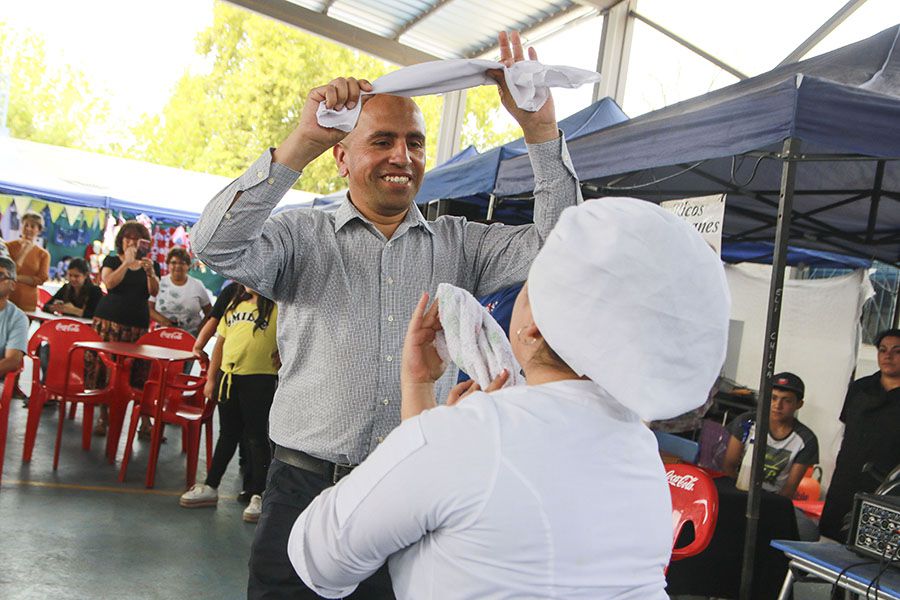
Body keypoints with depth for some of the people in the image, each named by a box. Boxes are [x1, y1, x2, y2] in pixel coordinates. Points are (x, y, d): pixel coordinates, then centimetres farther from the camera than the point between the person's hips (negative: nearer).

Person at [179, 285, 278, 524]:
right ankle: (210, 487, 28)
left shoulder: (277, 306, -6)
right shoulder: (235, 304, 13)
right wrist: (211, 379, 14)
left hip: (260, 378, -6)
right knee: (227, 434, 18)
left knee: (257, 437, 1)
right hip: (228, 375, 6)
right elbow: (221, 342, 15)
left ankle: (258, 496, 10)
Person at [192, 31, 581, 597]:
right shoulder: (304, 236, 2)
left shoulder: (459, 245, 9)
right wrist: (302, 143, -24)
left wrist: (540, 127, -13)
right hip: (307, 489, -1)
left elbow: (556, 245, -1)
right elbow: (217, 247, -14)